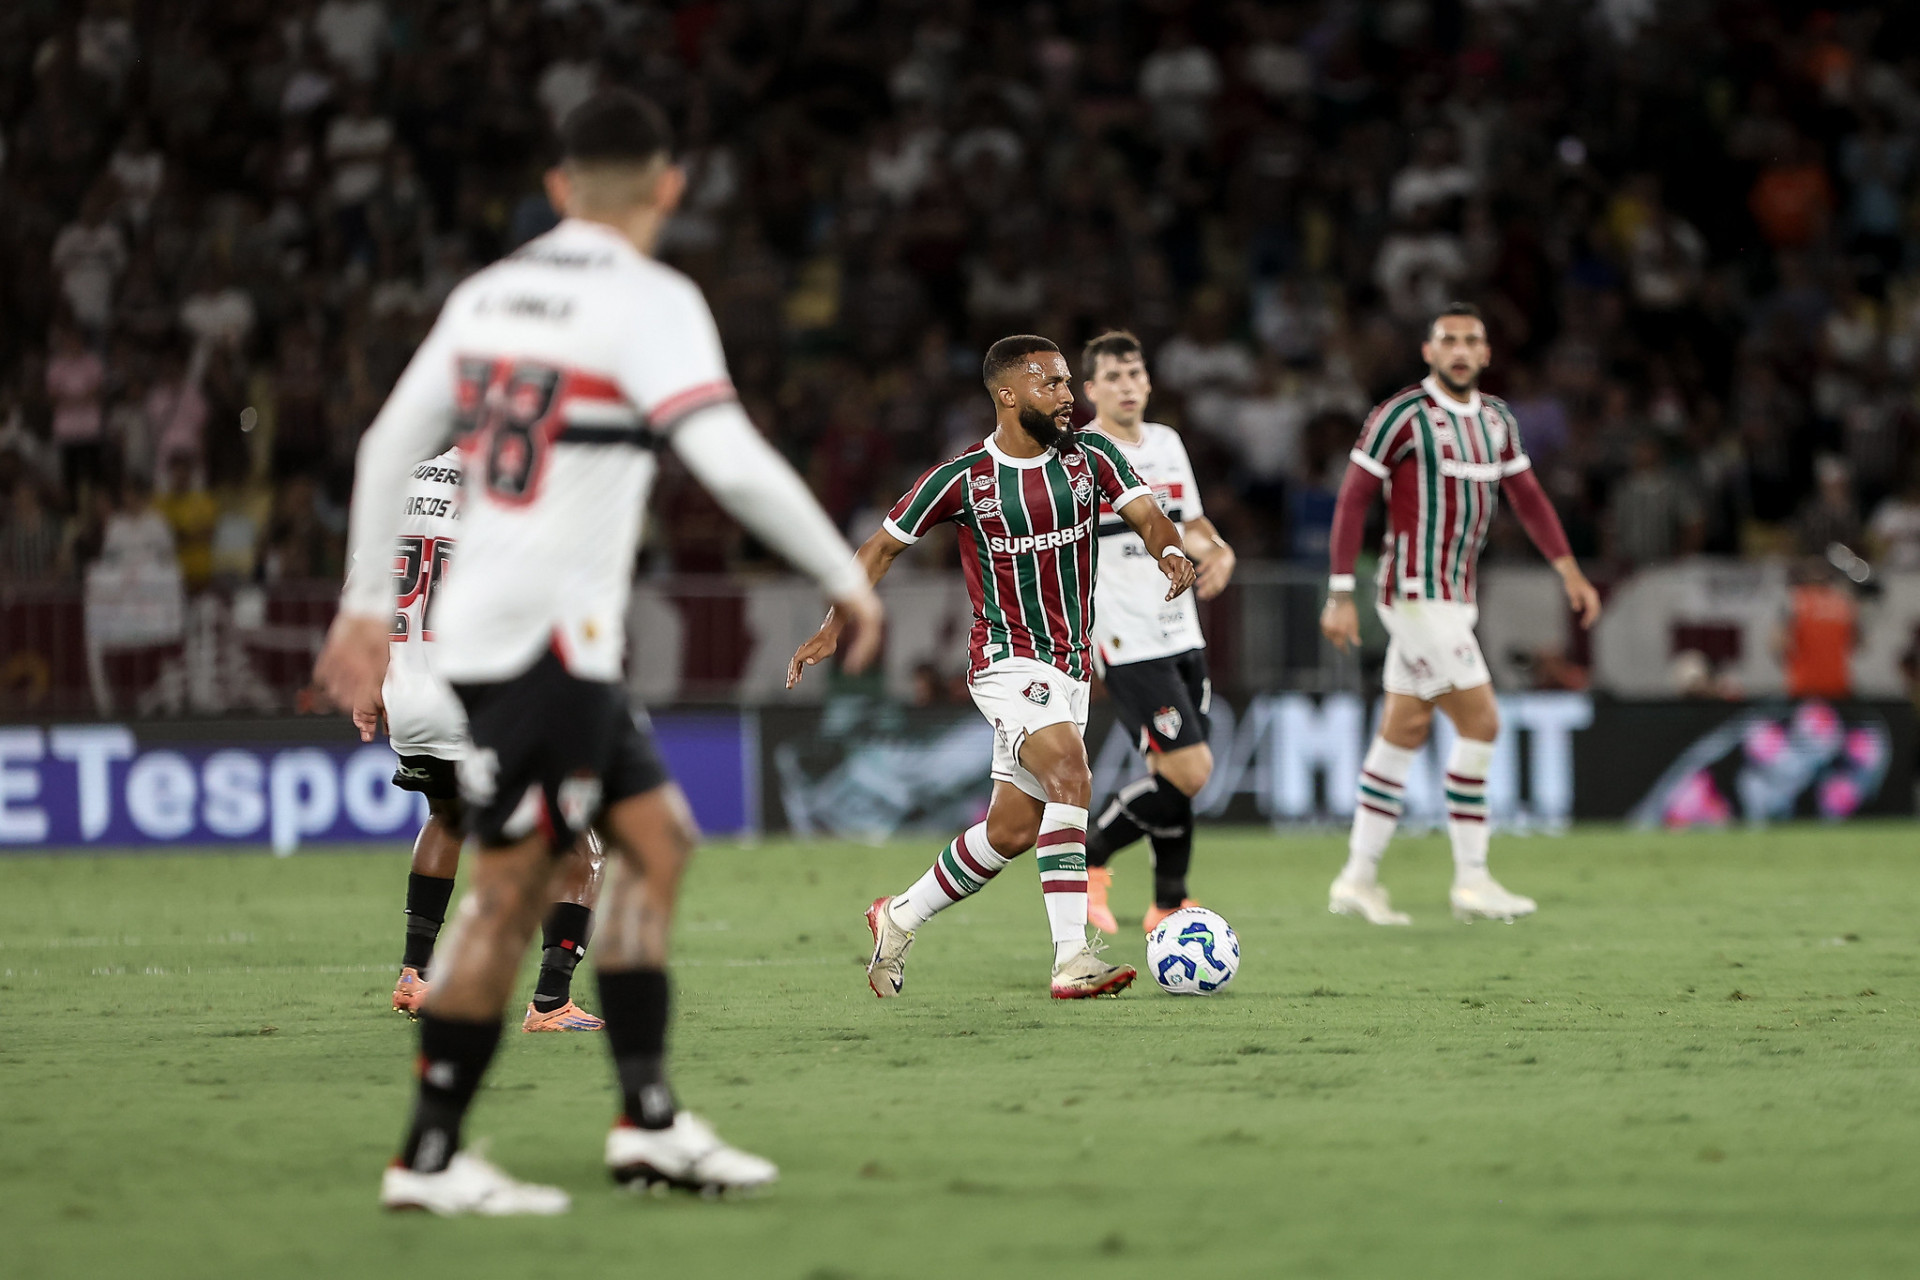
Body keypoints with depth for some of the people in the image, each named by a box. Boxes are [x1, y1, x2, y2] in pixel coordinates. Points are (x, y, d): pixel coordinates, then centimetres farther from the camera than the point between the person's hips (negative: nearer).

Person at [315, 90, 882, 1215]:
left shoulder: (489, 293, 13)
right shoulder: (649, 303, -10)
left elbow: (391, 446, 18)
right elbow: (733, 462, -19)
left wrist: (370, 604, 26)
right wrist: (846, 576, -8)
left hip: (478, 619, 8)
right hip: (543, 643, -8)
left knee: (656, 838, 14)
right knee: (514, 889, -4)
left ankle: (650, 1120, 12)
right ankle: (430, 1159, -1)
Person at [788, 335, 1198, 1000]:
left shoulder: (1090, 456, 2)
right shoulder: (963, 477, -8)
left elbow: (1146, 513, -8)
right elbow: (884, 545, 3)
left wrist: (1169, 550, -32)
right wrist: (834, 626, -4)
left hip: (1069, 668, 6)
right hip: (1008, 662, -6)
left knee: (1013, 830, 9)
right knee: (1070, 775, -27)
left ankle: (899, 918, 31)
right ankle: (1072, 959, -31)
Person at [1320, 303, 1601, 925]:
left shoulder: (1497, 419, 11)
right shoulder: (1402, 414, -12)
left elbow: (1527, 497, 17)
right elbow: (1352, 500, -11)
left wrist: (1569, 570, 8)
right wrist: (1340, 595, -13)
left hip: (1454, 594, 8)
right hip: (1418, 591, -8)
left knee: (1405, 731, 10)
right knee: (1479, 721, -10)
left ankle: (1358, 879, 16)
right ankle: (1471, 879, -4)